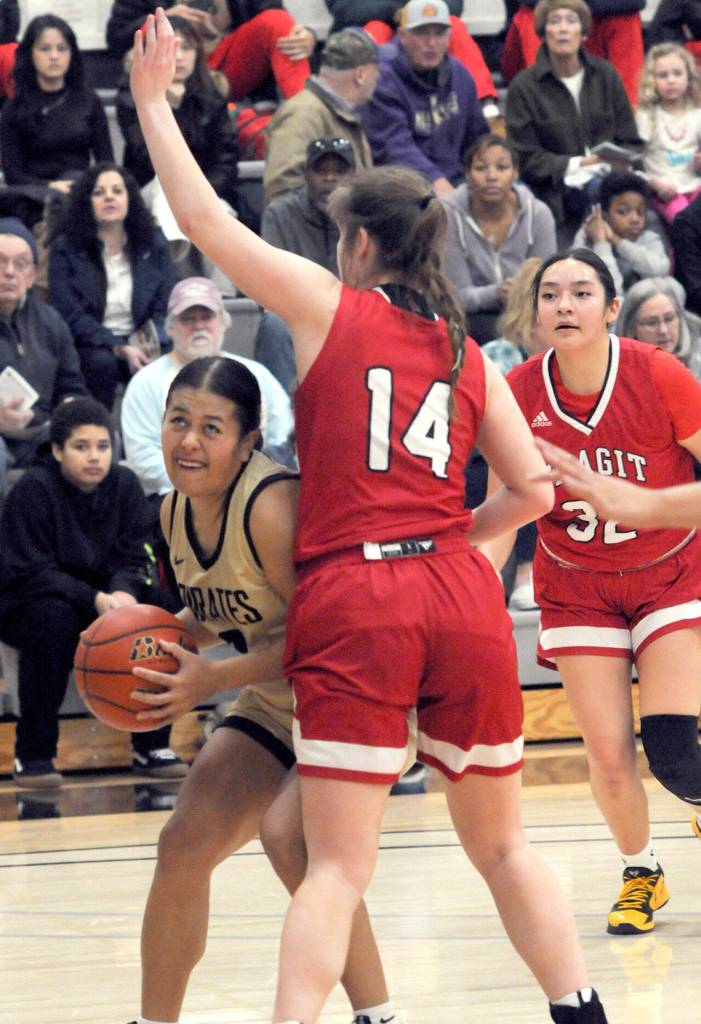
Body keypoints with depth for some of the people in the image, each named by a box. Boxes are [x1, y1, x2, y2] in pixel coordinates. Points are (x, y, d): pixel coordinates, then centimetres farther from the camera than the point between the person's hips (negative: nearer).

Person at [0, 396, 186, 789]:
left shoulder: (124, 484, -4)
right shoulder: (33, 490, -17)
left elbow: (132, 559, -2)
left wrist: (123, 592, -27)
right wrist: (95, 599, -33)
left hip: (103, 598, 4)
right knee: (55, 619, -37)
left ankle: (152, 745, -9)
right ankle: (33, 755, -27)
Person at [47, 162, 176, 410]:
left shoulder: (154, 243, 10)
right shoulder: (65, 248, 1)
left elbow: (166, 306, 6)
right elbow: (70, 315, -8)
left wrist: (152, 341, -17)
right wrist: (119, 349, -22)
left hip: (141, 343, 2)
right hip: (90, 346, -2)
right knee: (102, 363, -36)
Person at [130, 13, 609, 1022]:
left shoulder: (330, 306, 4)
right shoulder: (469, 356, 14)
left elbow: (203, 218, 5)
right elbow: (533, 492, 11)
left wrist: (151, 99, 14)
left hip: (353, 599, -3)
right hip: (460, 596, 4)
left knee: (338, 865, -6)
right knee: (501, 844, 17)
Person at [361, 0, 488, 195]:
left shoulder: (460, 75, 14)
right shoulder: (382, 82, -8)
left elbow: (477, 137, 23)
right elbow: (394, 147, -19)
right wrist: (435, 180, -33)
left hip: (455, 183, 6)